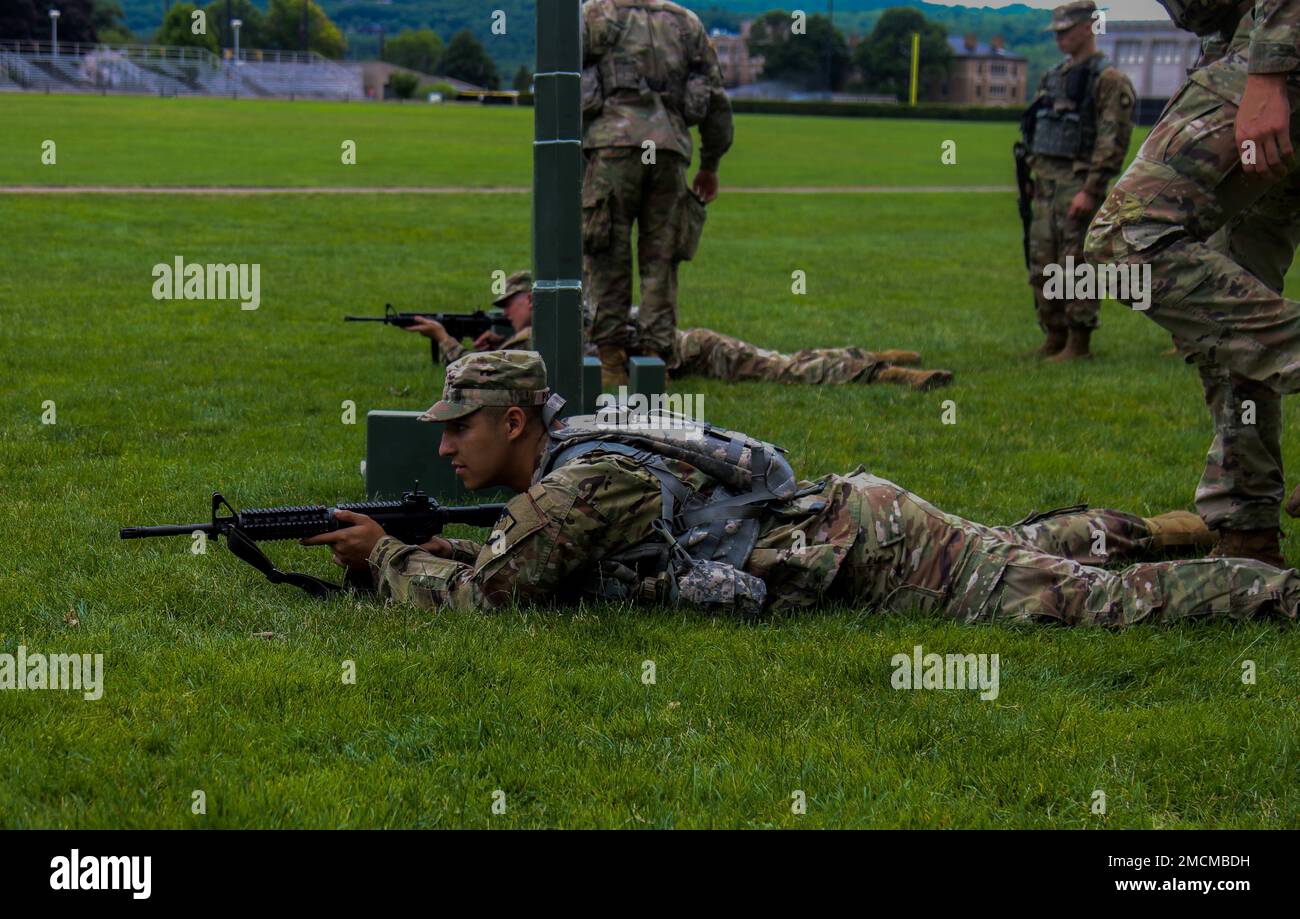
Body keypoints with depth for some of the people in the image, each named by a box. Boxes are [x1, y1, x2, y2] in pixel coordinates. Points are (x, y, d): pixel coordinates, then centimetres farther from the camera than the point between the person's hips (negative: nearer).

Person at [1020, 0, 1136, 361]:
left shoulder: (1108, 80, -8)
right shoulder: (1054, 77, 18)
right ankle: (1054, 338, 17)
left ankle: (1079, 343, -4)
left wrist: (1090, 190, -20)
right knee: (1042, 265, 9)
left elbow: (1113, 140, -15)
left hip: (1078, 183, -8)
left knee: (1076, 265, -7)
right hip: (1046, 182, 8)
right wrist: (1036, 176, 17)